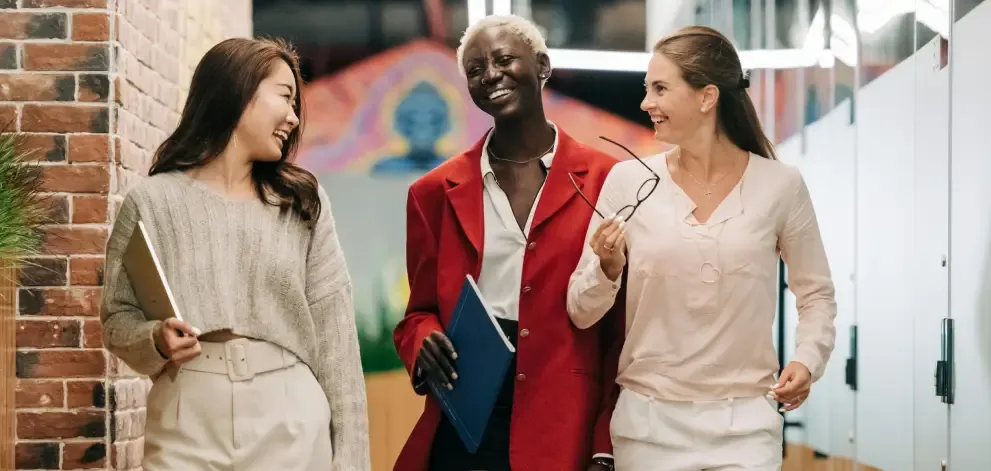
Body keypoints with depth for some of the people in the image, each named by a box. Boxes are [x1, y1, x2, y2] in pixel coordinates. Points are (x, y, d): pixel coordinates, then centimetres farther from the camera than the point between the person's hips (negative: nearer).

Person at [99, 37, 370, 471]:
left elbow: (333, 334, 2)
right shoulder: (152, 201, 1)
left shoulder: (303, 201, 6)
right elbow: (119, 319, 6)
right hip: (188, 426, -1)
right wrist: (155, 341, -17)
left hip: (292, 426, 1)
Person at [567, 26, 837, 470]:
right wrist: (607, 270, -18)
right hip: (649, 420, 1)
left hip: (745, 422, -1)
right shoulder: (628, 181, -3)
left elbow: (816, 295, 8)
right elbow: (580, 313, 1)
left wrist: (808, 359, -9)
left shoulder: (780, 185, -5)